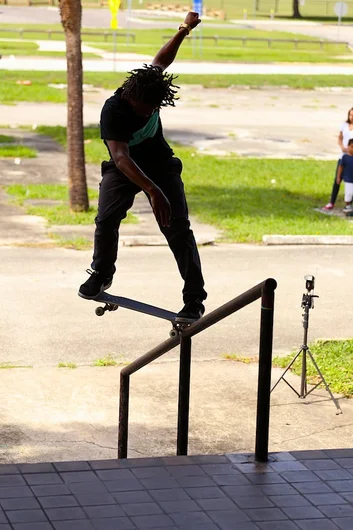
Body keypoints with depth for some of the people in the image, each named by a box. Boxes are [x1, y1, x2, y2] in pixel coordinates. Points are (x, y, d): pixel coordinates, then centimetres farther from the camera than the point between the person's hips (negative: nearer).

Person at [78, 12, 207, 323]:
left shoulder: (152, 89, -17)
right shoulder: (113, 111, -31)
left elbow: (161, 61, 8)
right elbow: (121, 157, -44)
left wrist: (184, 31, 1)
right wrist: (152, 190, -56)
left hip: (160, 165, 2)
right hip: (124, 169, -2)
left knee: (178, 227, -11)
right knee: (106, 219, -19)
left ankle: (194, 300, -10)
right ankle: (102, 274, 12)